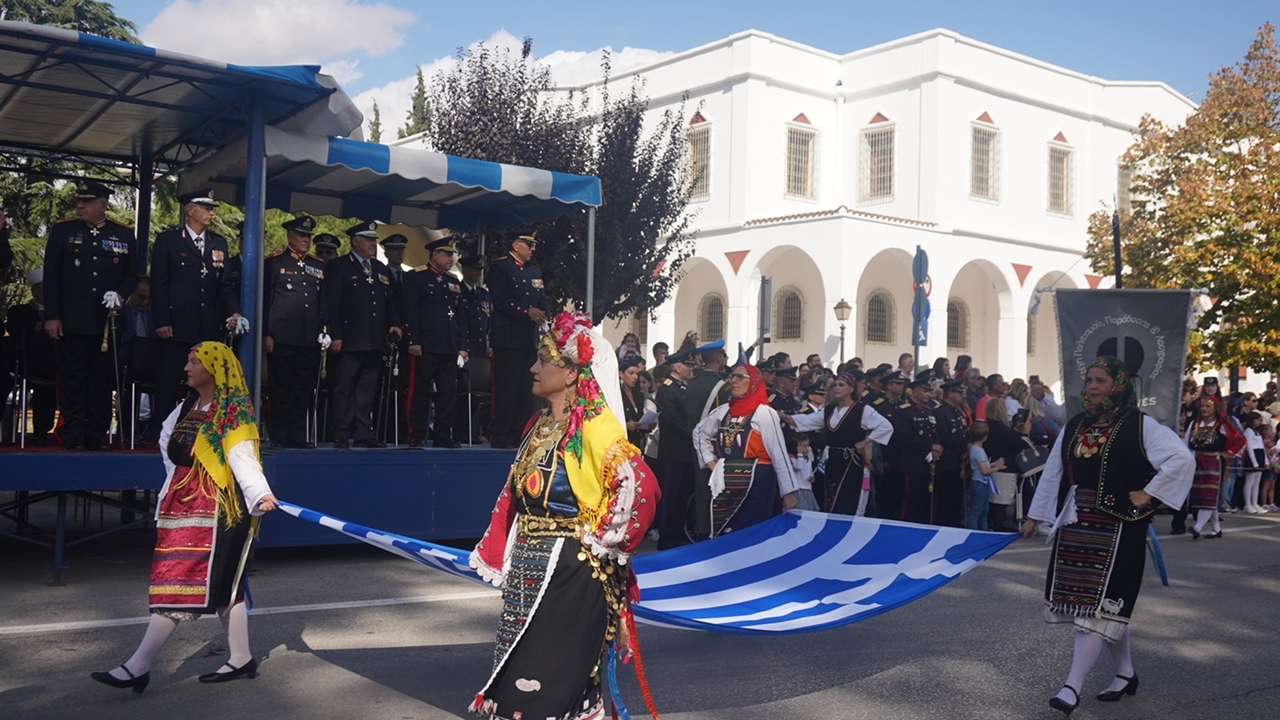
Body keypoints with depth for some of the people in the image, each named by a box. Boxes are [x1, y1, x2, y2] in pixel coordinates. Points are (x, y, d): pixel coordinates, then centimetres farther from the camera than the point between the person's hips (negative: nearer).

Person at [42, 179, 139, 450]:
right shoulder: (62, 230, 4)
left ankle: (97, 435, 12)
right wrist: (52, 316, -5)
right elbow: (51, 275, 1)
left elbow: (132, 274, 10)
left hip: (107, 321, 1)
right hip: (71, 321, -1)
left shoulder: (125, 235, 6)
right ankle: (72, 437, 4)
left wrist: (120, 295, -11)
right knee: (72, 379, 0)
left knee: (103, 379, 5)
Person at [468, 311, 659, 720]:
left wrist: (604, 541, -16)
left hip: (569, 572, -8)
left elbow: (641, 486, -26)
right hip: (527, 571, 8)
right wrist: (503, 557, 14)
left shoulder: (591, 429, -15)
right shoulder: (539, 426, 10)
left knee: (551, 677, 0)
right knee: (520, 674, 13)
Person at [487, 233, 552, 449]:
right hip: (508, 338, -6)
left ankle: (519, 435, 11)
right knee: (506, 388, -6)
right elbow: (500, 299, -13)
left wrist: (546, 317, -8)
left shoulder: (535, 270, 19)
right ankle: (500, 437, 0)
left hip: (530, 339, 7)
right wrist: (526, 312, -20)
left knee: (525, 390, 6)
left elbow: (543, 299, 13)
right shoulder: (500, 267, -2)